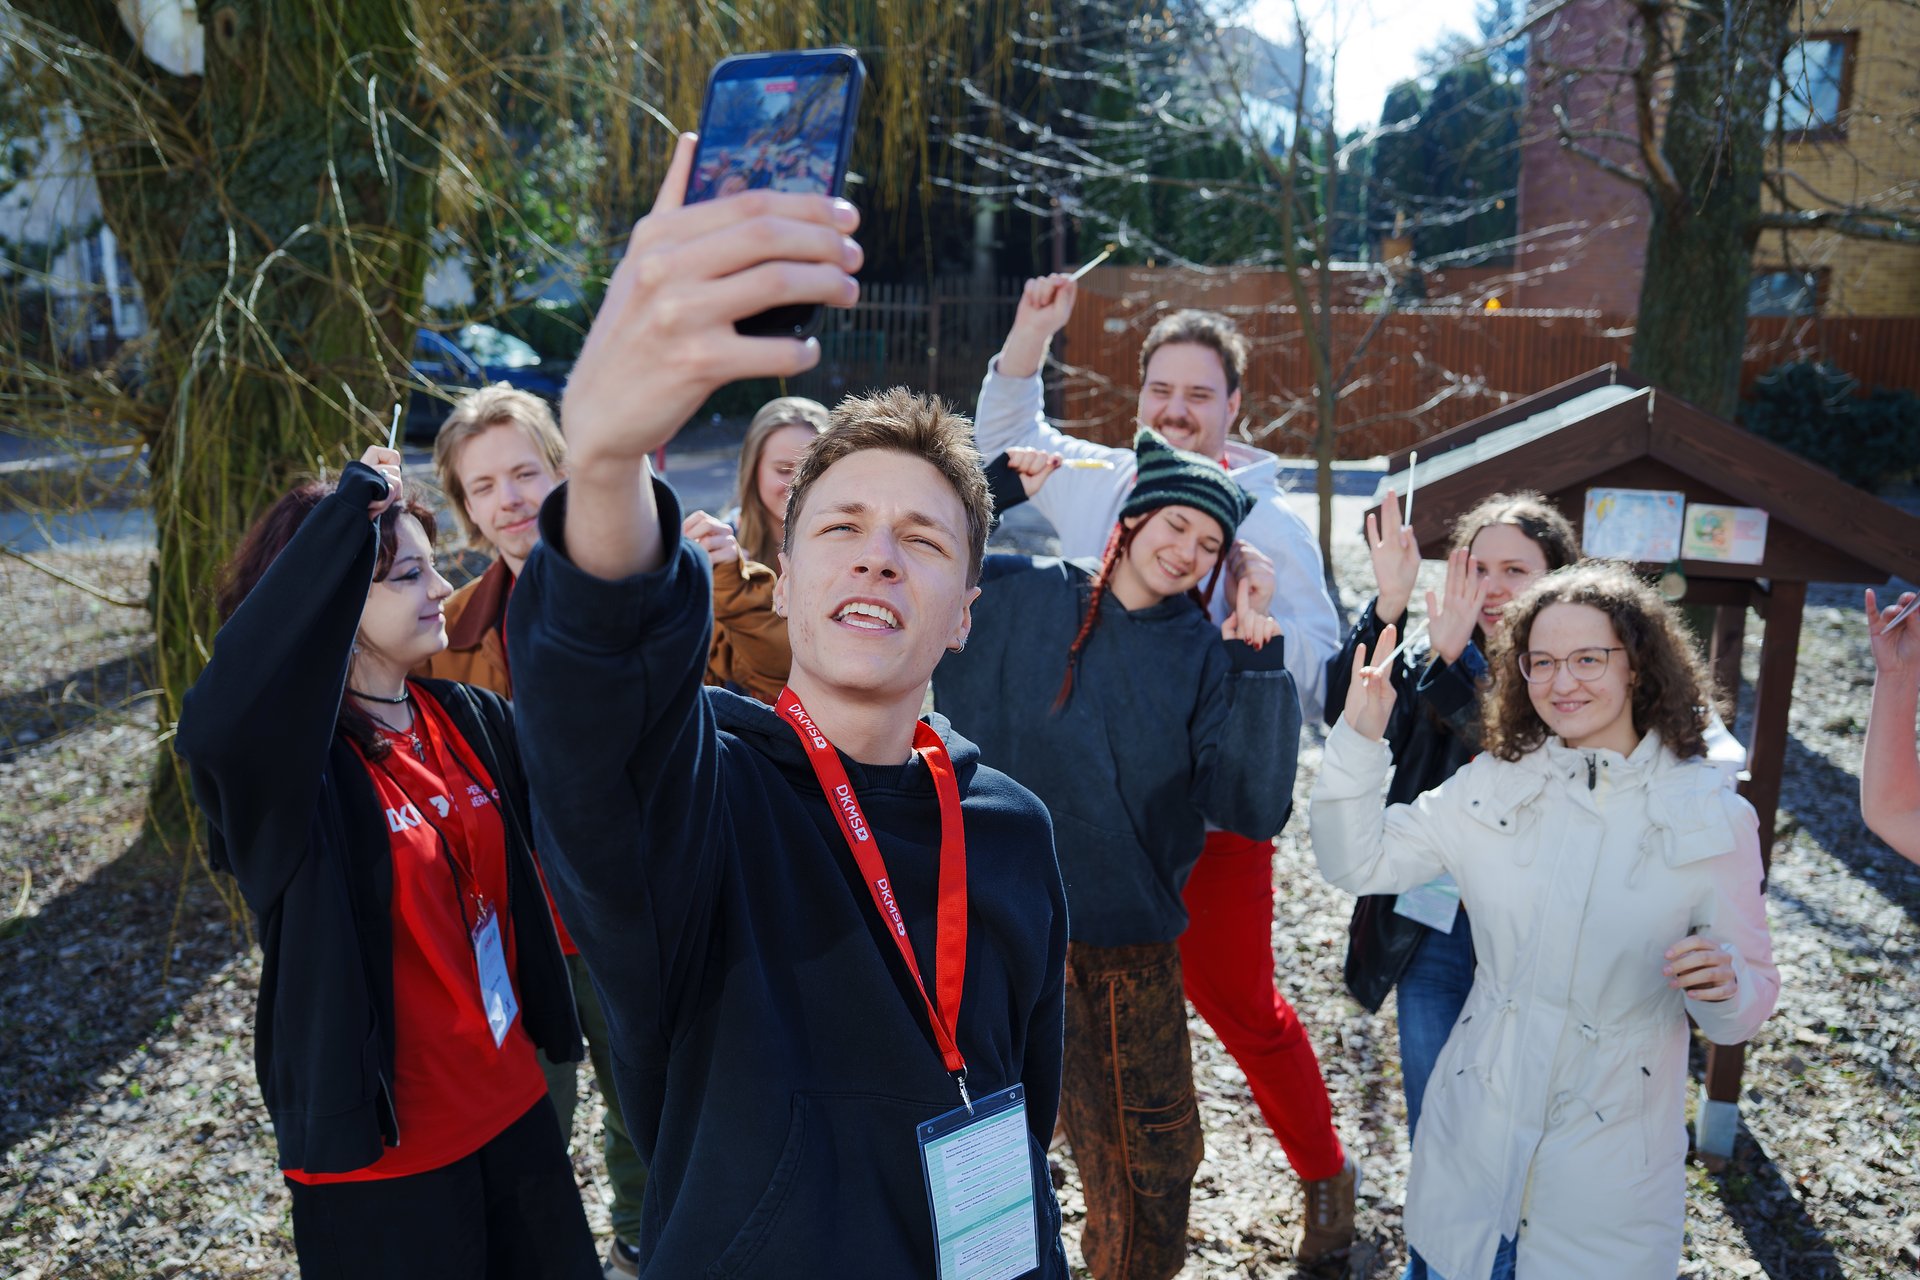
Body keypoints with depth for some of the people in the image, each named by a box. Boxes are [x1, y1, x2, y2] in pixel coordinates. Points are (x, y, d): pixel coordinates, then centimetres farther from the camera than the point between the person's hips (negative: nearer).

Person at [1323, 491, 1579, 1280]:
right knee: (1434, 1143, 20)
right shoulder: (1434, 663, 0)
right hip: (1433, 933, 3)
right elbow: (1347, 713, -16)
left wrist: (1452, 663, -35)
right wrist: (1388, 606, -26)